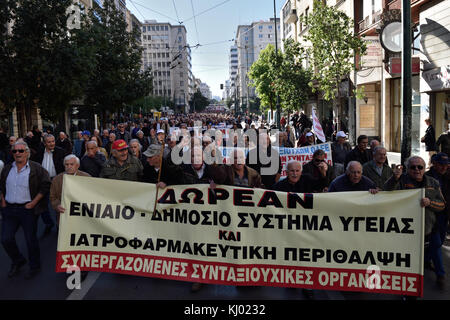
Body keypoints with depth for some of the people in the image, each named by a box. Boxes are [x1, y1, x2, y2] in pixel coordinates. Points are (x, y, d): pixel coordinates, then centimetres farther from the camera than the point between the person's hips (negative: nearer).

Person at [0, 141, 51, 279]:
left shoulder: (36, 168, -7)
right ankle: (18, 261, 30)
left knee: (31, 240, 4)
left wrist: (34, 202, -12)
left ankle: (34, 266, 23)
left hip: (28, 210, -5)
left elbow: (45, 185, -9)